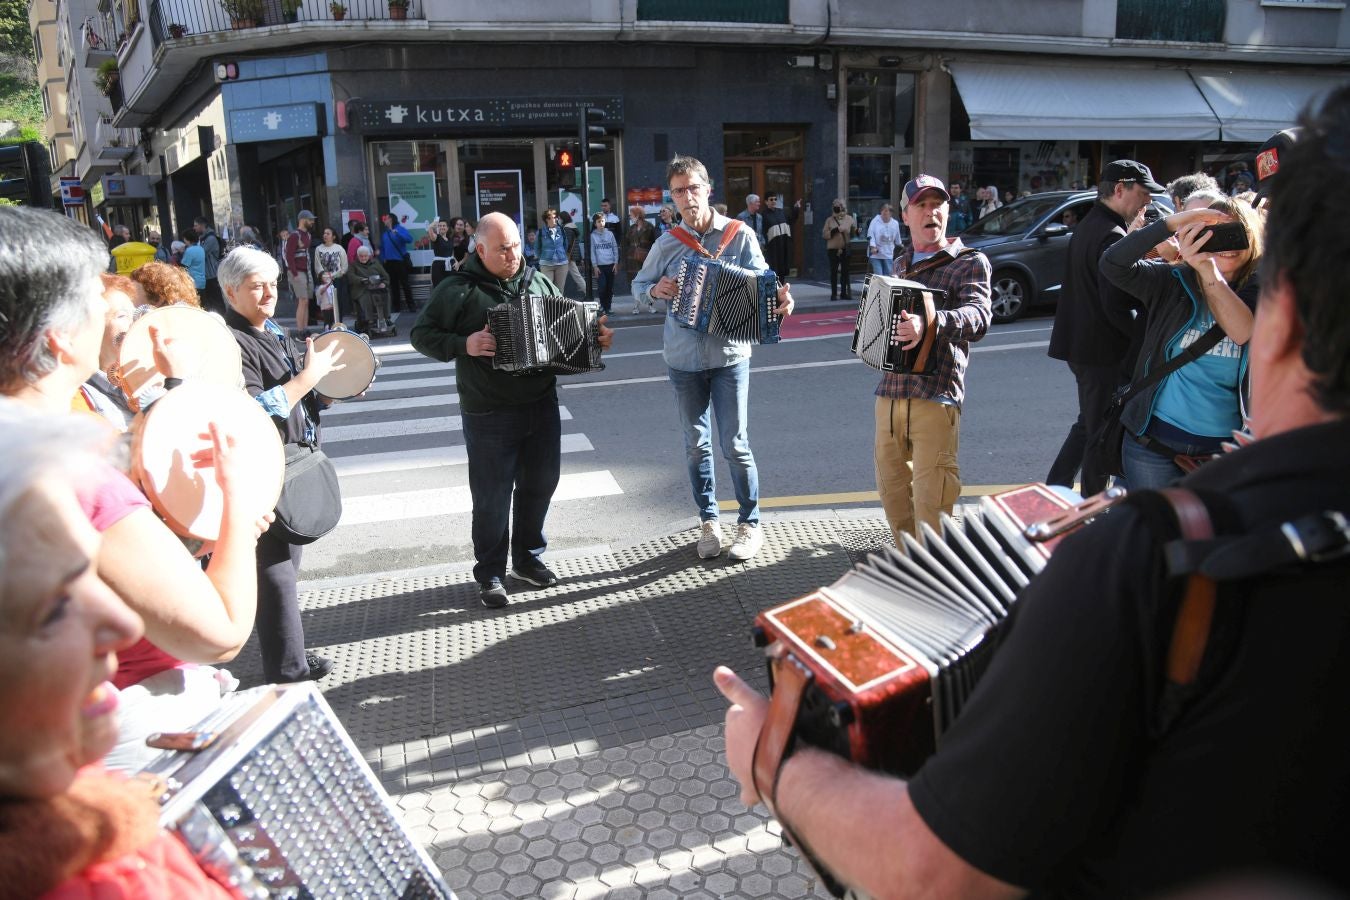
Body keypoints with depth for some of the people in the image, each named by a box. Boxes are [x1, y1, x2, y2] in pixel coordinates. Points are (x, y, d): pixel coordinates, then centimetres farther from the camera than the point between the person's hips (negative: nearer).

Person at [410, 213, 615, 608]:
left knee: (540, 483, 15)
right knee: (493, 497, 3)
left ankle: (528, 558, 33)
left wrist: (596, 337, 0)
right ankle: (491, 575, 17)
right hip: (490, 415, -5)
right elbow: (421, 334, -6)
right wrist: (463, 345, -21)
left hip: (542, 405, 5)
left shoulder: (539, 282, 8)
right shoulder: (458, 289, -8)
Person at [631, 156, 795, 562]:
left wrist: (780, 297, -29)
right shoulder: (667, 244, 3)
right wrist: (656, 290, -9)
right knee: (696, 446, 10)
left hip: (729, 356, -2)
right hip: (683, 360, 3)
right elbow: (638, 286, 14)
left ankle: (749, 524, 16)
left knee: (735, 445, 0)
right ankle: (708, 522, 25)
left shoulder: (740, 235, -3)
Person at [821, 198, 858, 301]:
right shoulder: (830, 220, 1)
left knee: (845, 271, 5)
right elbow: (824, 234, -3)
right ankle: (834, 293, 6)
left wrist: (857, 231, -11)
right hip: (833, 249, -2)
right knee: (834, 271, 0)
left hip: (846, 249, 2)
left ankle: (844, 293, 13)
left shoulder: (849, 219, 6)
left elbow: (853, 232, 11)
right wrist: (835, 230, -15)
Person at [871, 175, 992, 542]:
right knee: (892, 489, 14)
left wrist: (930, 324, -38)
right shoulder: (901, 264, 20)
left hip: (935, 396, -6)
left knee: (930, 498, -7)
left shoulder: (970, 262, -1)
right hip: (890, 391, 6)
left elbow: (978, 316, -21)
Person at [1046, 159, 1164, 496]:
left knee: (1088, 424, 20)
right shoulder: (1112, 236, -18)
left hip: (1080, 344, 10)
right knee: (1101, 433, 0)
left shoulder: (1087, 226, 14)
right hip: (1103, 350, -10)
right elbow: (1115, 306, -23)